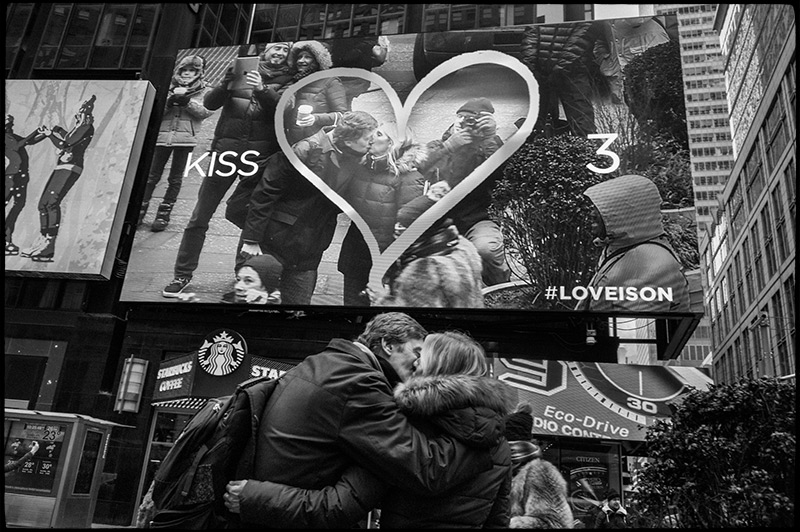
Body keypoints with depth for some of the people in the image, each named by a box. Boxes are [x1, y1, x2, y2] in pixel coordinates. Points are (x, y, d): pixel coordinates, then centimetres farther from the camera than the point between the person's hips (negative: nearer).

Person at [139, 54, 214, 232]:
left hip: (185, 137, -2)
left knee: (175, 178, 2)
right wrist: (170, 101, -11)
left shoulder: (204, 91, 10)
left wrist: (187, 101, -17)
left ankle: (164, 214, 10)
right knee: (152, 175, 1)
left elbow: (207, 111, -7)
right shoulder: (169, 88, 15)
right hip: (162, 135, 2)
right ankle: (140, 210, 9)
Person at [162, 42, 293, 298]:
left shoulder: (285, 81, 12)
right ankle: (183, 274, 8)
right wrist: (225, 84, -12)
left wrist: (261, 90, -21)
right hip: (226, 149, 1)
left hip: (260, 155, -1)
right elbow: (210, 103, 7)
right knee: (199, 217, 0)